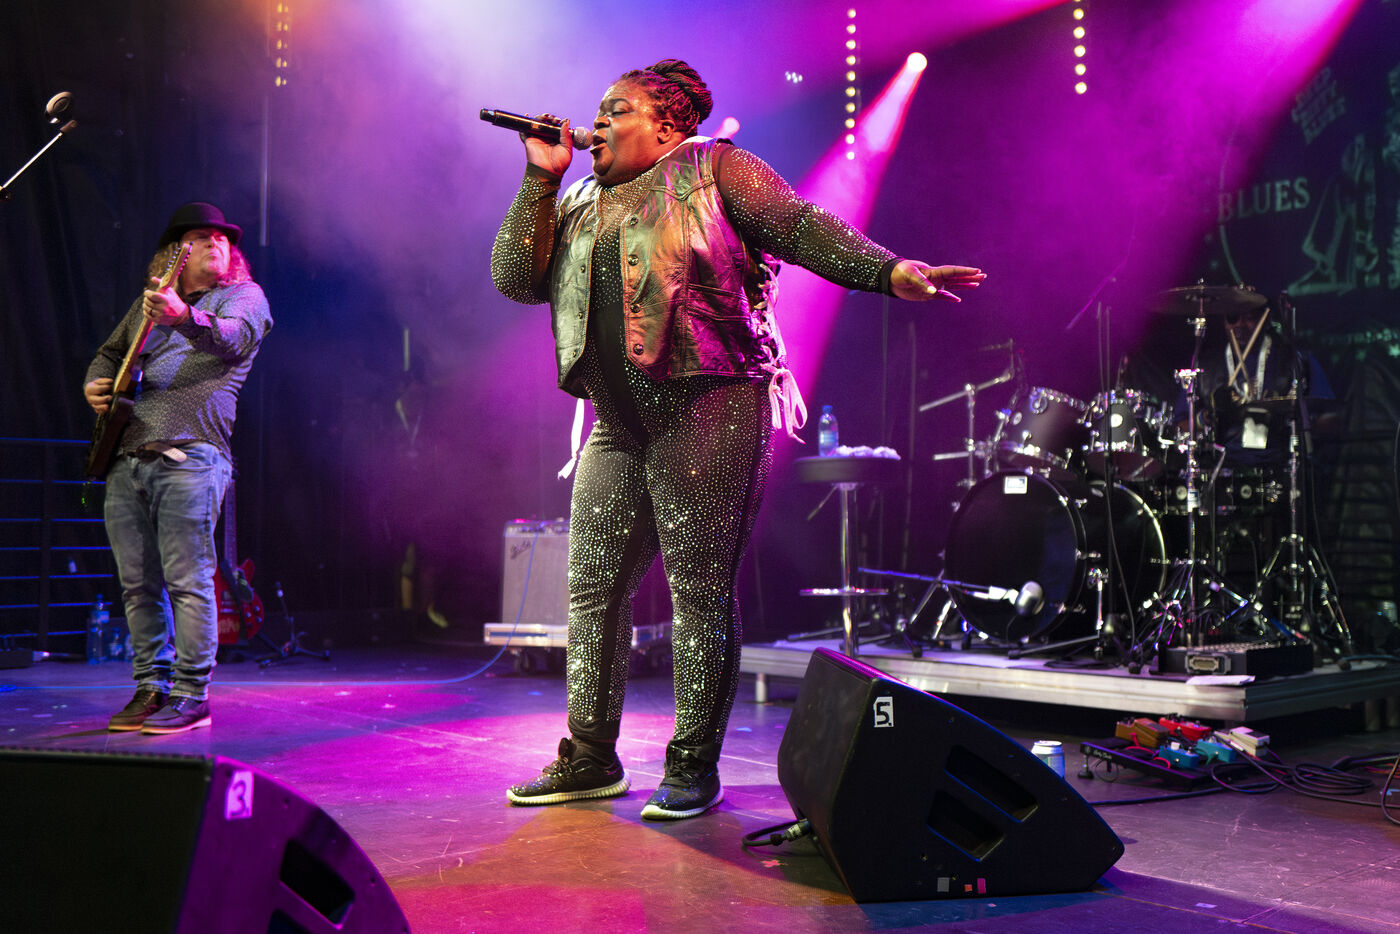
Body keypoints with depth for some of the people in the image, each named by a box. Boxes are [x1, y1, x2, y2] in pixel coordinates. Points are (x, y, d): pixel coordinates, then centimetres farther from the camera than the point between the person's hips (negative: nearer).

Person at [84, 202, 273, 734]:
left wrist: (184, 318, -38)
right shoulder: (148, 302, 23)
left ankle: (191, 696, -2)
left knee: (188, 581, -9)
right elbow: (110, 352, 35)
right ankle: (151, 688, 18)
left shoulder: (243, 295, 5)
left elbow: (234, 337, -18)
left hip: (189, 456, -6)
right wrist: (93, 386, 13)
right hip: (125, 459, 6)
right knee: (138, 585, 8)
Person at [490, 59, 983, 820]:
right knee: (591, 587, 7)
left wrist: (890, 271, -18)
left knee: (700, 593, -4)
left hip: (710, 412, -6)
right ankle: (590, 757, 19)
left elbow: (801, 227, -5)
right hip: (618, 426, 6)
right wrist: (540, 178, 5)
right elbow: (514, 279, 9)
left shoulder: (711, 169, 5)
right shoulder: (577, 206, 20)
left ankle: (693, 767, 7)